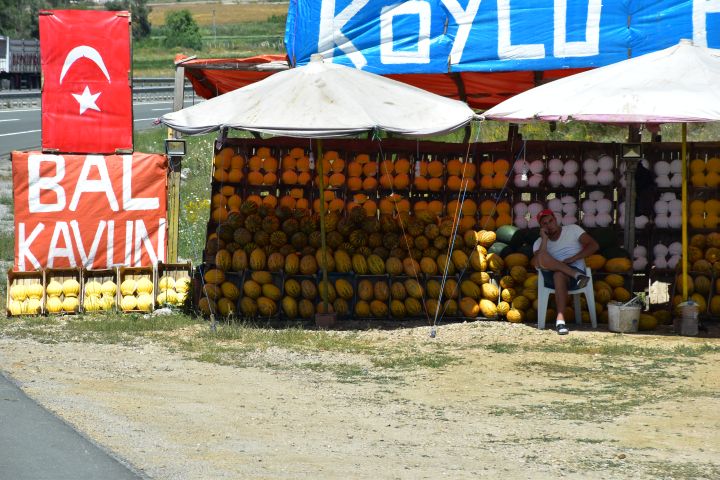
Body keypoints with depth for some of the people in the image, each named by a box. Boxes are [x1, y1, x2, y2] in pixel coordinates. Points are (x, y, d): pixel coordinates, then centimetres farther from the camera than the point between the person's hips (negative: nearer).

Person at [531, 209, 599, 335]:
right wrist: (544, 239, -4)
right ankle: (576, 275, -32)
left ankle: (560, 319, -51)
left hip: (576, 269, -2)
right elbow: (535, 263, -3)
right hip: (550, 278, 2)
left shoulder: (573, 230, 16)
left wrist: (573, 259, -8)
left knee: (559, 275, -41)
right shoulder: (539, 243, 18)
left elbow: (594, 245, 3)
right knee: (542, 257, -30)